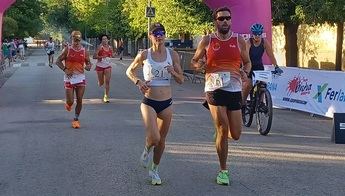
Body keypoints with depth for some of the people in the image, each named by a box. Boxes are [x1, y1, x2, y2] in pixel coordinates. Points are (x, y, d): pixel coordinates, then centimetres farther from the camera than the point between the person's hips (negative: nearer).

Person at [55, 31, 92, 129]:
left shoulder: (84, 51, 3)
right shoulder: (67, 49, -4)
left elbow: (88, 63, 11)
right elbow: (58, 61, -3)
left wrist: (87, 67, -13)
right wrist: (65, 69, -18)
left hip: (81, 77, 2)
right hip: (69, 77, -2)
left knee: (79, 100, 0)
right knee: (70, 101, -4)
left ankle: (76, 119, 17)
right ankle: (68, 104, 34)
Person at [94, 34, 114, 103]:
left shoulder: (110, 47, 4)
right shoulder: (100, 47, -9)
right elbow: (94, 56, -16)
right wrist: (101, 57, -29)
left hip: (108, 66, 2)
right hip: (100, 66, -2)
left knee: (107, 82, -10)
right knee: (101, 83, 8)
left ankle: (106, 96, -4)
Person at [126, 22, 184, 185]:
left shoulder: (172, 55, 0)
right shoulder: (144, 55, -5)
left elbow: (181, 80, 5)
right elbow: (129, 71, 10)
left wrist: (173, 72, -16)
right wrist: (138, 81, -9)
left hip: (166, 103, 3)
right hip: (149, 102, -3)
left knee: (161, 139, 13)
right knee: (154, 138, -19)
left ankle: (154, 170, 34)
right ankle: (147, 149, 19)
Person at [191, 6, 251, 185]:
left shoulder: (239, 40, 8)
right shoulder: (207, 40, 4)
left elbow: (247, 62, 18)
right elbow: (194, 60, 14)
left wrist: (245, 72, -4)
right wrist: (198, 65, -10)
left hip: (235, 90, 2)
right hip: (214, 88, -2)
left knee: (235, 135, 2)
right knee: (222, 130, -11)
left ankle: (219, 129, 39)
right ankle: (223, 171, 6)